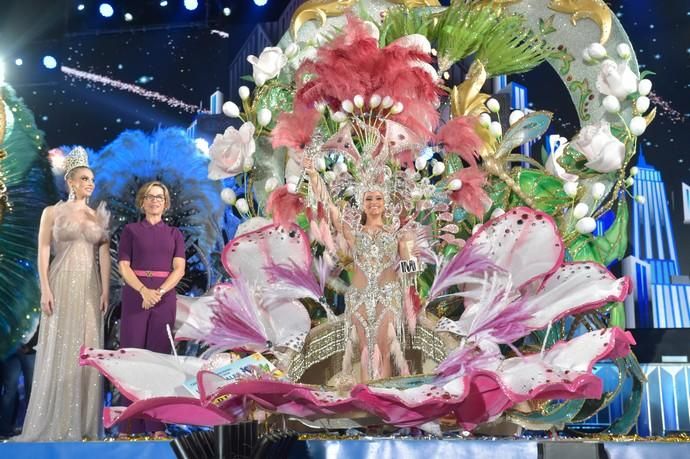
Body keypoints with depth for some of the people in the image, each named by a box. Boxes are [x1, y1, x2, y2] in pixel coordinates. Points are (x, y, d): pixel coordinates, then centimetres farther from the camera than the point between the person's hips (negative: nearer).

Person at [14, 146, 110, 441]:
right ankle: (55, 421, 7)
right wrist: (45, 290, -11)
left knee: (88, 350, 3)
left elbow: (104, 255, 5)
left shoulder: (98, 216, 10)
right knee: (58, 351, -1)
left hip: (90, 289, 3)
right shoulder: (52, 212, 2)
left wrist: (105, 290, -2)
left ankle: (84, 420, 11)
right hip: (62, 286, -3)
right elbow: (43, 252, -3)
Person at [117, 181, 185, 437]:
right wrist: (144, 290, -16)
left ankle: (156, 424, 3)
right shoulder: (131, 230, 9)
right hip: (135, 295, -1)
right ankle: (129, 424, 0)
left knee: (159, 355, 1)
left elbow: (179, 269, 2)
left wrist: (159, 292, -15)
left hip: (165, 297, 1)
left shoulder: (174, 234, 12)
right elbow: (124, 266, 0)